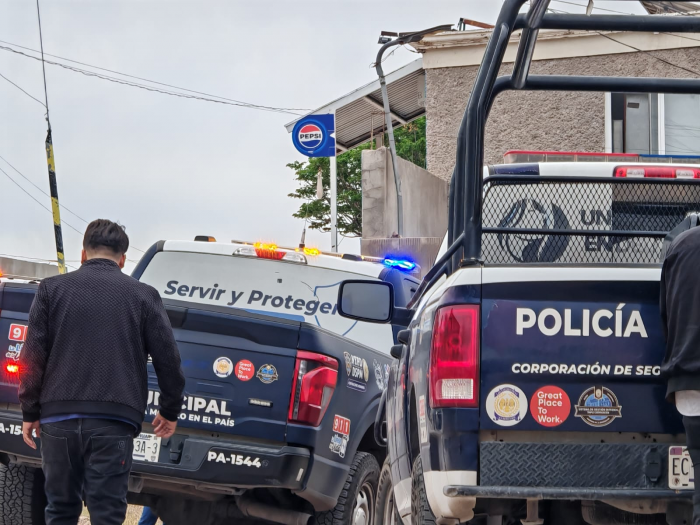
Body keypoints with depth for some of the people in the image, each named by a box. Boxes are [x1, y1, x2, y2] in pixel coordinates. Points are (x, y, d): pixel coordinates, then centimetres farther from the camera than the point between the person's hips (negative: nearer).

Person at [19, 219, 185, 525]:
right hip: (113, 421, -1)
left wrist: (30, 412, 10)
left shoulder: (52, 289, 8)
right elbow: (167, 358, 6)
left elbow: (33, 356, 4)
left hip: (59, 417, 1)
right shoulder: (143, 296, 6)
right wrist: (170, 411, 19)